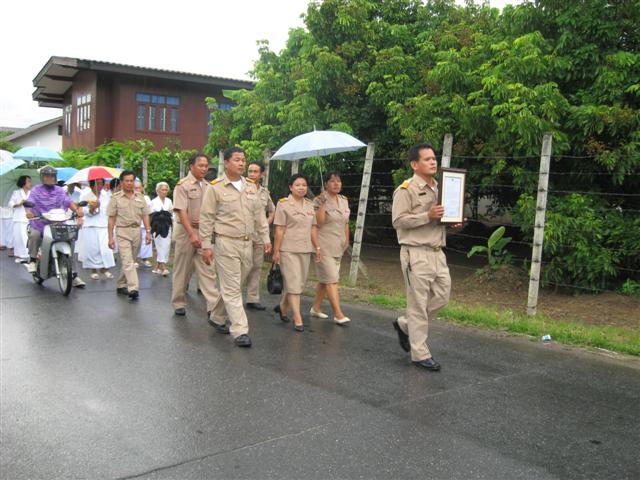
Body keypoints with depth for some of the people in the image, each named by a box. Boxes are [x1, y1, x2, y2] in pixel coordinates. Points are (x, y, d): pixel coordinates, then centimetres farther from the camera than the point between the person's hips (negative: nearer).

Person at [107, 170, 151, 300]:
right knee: (127, 261, -13)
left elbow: (145, 215, 10)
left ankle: (121, 285, 26)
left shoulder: (140, 197, 9)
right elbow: (111, 218, -1)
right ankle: (133, 288, -20)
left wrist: (148, 232, 1)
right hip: (122, 232, -4)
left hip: (136, 231, 4)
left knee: (130, 260, 11)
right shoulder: (116, 198, 0)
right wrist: (110, 237, -6)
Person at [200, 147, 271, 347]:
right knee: (232, 288, -3)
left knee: (235, 285, 15)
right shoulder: (215, 187, -5)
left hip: (247, 242, 6)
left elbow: (259, 214, 16)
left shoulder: (251, 187, 11)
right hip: (226, 243, -5)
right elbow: (206, 218, -5)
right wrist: (206, 245, -8)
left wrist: (265, 237, 11)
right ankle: (240, 331, -2)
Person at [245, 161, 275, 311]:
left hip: (259, 235, 6)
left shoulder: (265, 192, 12)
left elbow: (272, 210, 26)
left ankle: (253, 299, 19)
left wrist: (268, 221, 11)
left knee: (256, 267, 10)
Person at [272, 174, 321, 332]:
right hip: (288, 250, -6)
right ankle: (297, 318, -3)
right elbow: (279, 230, -8)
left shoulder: (310, 205, 10)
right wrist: (276, 251, -9)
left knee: (299, 283, 11)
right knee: (293, 283, -6)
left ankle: (282, 306, 32)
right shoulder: (283, 204, -6)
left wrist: (317, 247, 10)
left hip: (305, 250, 6)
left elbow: (313, 228, 13)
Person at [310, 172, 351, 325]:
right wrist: (322, 203, -24)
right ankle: (338, 314, -11)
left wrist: (347, 240, 14)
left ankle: (315, 308, 24)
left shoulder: (344, 200, 12)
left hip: (338, 246, 7)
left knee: (325, 279, 13)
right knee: (331, 280, -10)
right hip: (324, 246, -7)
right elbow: (319, 222, -19)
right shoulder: (320, 200, -9)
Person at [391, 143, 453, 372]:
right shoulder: (406, 189, -9)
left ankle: (405, 324, 31)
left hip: (437, 252, 8)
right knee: (418, 303, -1)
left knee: (442, 296, 11)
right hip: (416, 253, -8)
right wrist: (428, 216, -22)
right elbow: (398, 220, -16)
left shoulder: (439, 188, 17)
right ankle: (420, 354, 8)